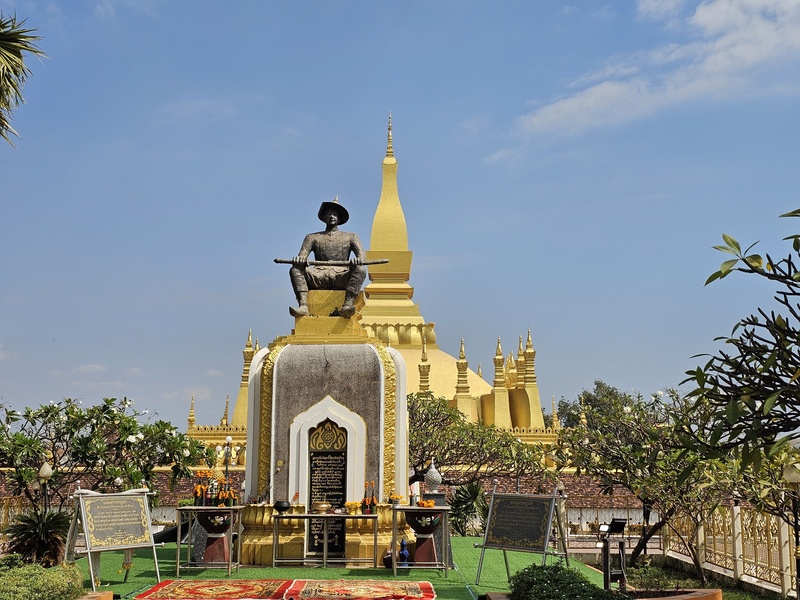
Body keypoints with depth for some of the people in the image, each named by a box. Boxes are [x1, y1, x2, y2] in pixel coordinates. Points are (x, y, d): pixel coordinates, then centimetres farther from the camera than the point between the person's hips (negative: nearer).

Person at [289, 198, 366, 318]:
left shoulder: (350, 237, 22)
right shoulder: (313, 237, 23)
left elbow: (362, 254, 7)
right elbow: (302, 255, 9)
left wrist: (359, 259, -20)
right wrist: (299, 259, -18)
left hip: (341, 277, -1)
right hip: (319, 277, 1)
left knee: (360, 270, -31)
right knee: (295, 269, -25)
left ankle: (347, 305, -48)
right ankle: (303, 306, -43)